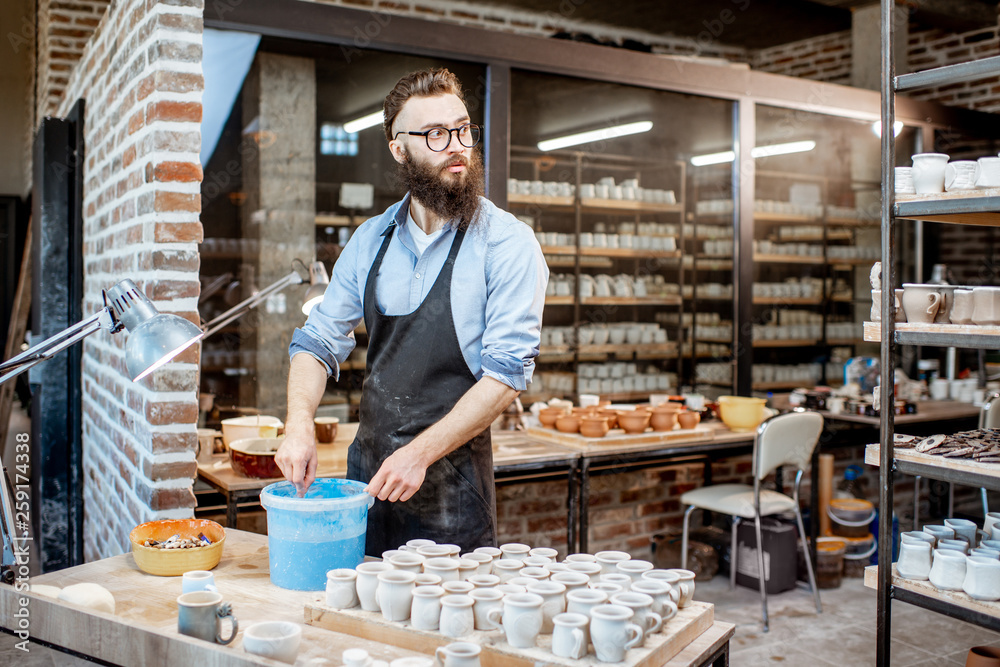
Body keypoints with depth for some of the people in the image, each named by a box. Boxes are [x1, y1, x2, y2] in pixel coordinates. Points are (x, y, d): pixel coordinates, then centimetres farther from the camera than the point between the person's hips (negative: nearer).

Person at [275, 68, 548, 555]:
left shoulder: (508, 243, -9)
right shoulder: (370, 240, 6)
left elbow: (506, 373, -14)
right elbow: (318, 341, 8)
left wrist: (420, 453, -20)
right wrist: (299, 424, -10)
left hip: (452, 485, -4)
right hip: (368, 470, 4)